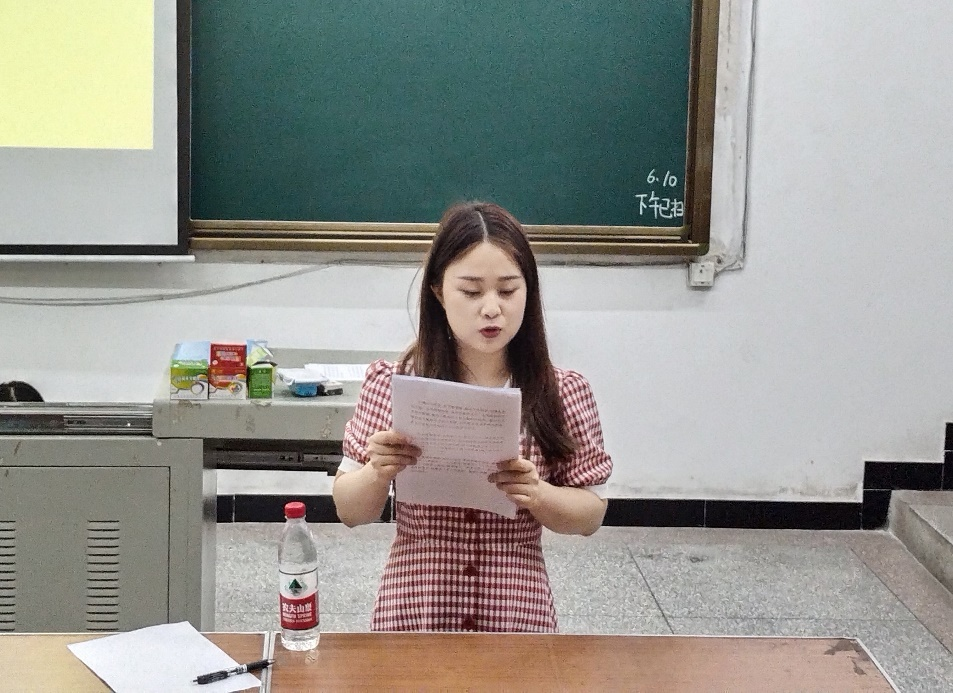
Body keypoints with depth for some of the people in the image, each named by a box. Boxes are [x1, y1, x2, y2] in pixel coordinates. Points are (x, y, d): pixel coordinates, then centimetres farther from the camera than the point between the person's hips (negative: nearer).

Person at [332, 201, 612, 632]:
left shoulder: (562, 393, -6)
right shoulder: (391, 383, -6)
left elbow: (591, 515, 0)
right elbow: (351, 512, -1)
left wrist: (537, 494, -20)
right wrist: (377, 471, -22)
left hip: (519, 617, 0)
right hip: (410, 615, 0)